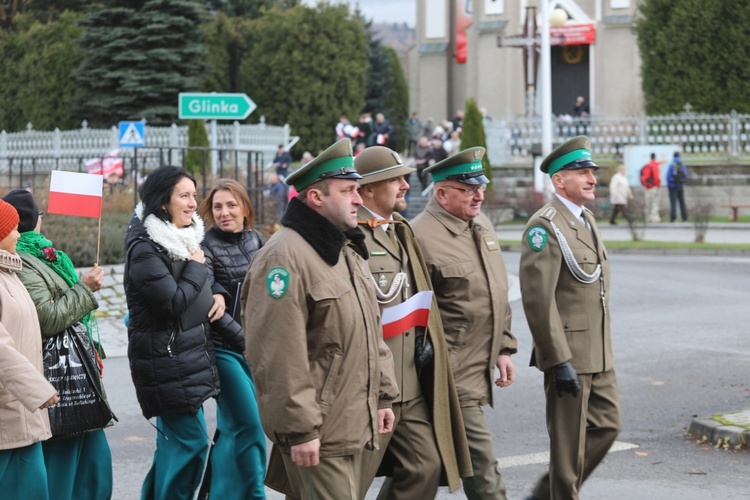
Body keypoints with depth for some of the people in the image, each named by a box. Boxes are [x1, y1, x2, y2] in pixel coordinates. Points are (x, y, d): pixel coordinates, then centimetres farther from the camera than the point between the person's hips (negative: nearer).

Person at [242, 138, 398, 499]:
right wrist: (298, 428, -21)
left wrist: (383, 396, 19)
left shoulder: (348, 250, 15)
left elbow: (372, 331, 24)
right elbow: (278, 356, -21)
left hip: (353, 425, 10)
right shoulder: (285, 256, -17)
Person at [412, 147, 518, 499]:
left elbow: (499, 294, 21)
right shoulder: (421, 236, -16)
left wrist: (504, 348, 17)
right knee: (483, 470, -8)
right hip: (451, 375, -8)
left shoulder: (482, 225, 12)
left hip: (478, 372, 8)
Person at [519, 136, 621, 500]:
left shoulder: (586, 220, 14)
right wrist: (559, 361, -22)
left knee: (606, 427, 13)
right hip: (569, 357, -9)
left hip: (598, 356, 9)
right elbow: (537, 299, -21)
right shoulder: (545, 226, -15)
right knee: (569, 445, 0)